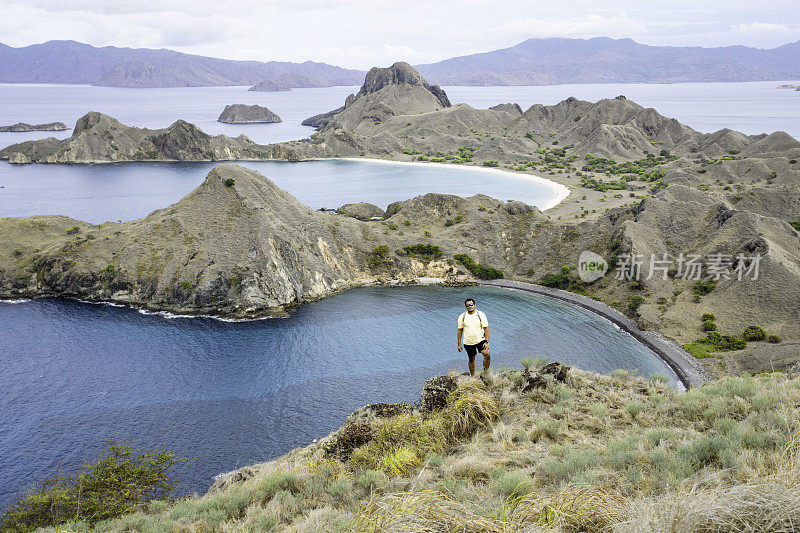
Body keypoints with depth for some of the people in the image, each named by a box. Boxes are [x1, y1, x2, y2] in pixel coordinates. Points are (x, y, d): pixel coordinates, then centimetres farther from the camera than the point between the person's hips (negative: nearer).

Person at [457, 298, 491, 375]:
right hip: (468, 342, 1)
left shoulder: (481, 315, -5)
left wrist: (486, 342, -12)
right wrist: (459, 344, 3)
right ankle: (472, 376, 27)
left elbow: (486, 328, -4)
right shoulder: (462, 317, -2)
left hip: (480, 340, -1)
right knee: (471, 359, 9)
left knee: (487, 355, -18)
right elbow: (460, 330, 5)